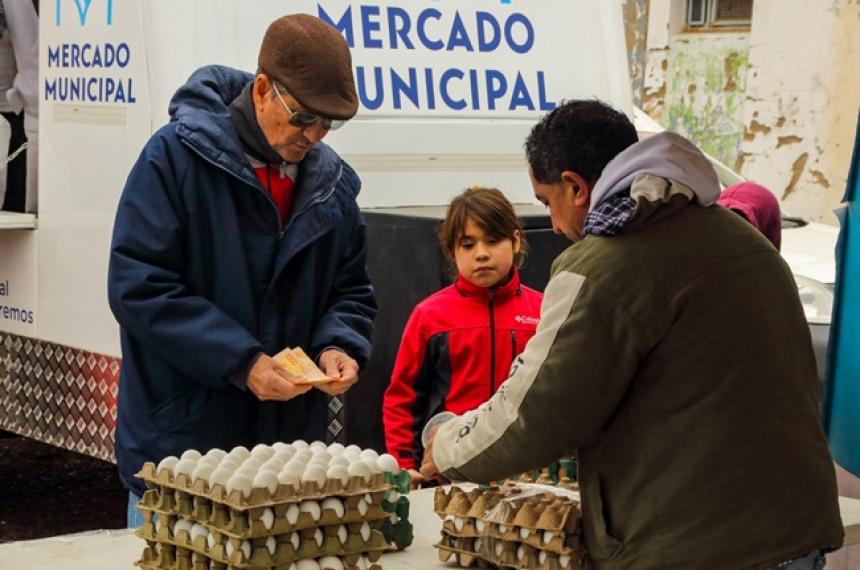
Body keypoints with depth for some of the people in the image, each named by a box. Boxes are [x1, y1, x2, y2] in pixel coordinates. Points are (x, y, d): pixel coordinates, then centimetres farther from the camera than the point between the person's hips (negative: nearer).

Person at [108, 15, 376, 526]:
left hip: (292, 440, 5)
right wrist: (240, 361, -21)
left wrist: (340, 346, -8)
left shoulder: (334, 182, 7)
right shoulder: (178, 156, -10)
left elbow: (351, 290, 16)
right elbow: (138, 286, -16)